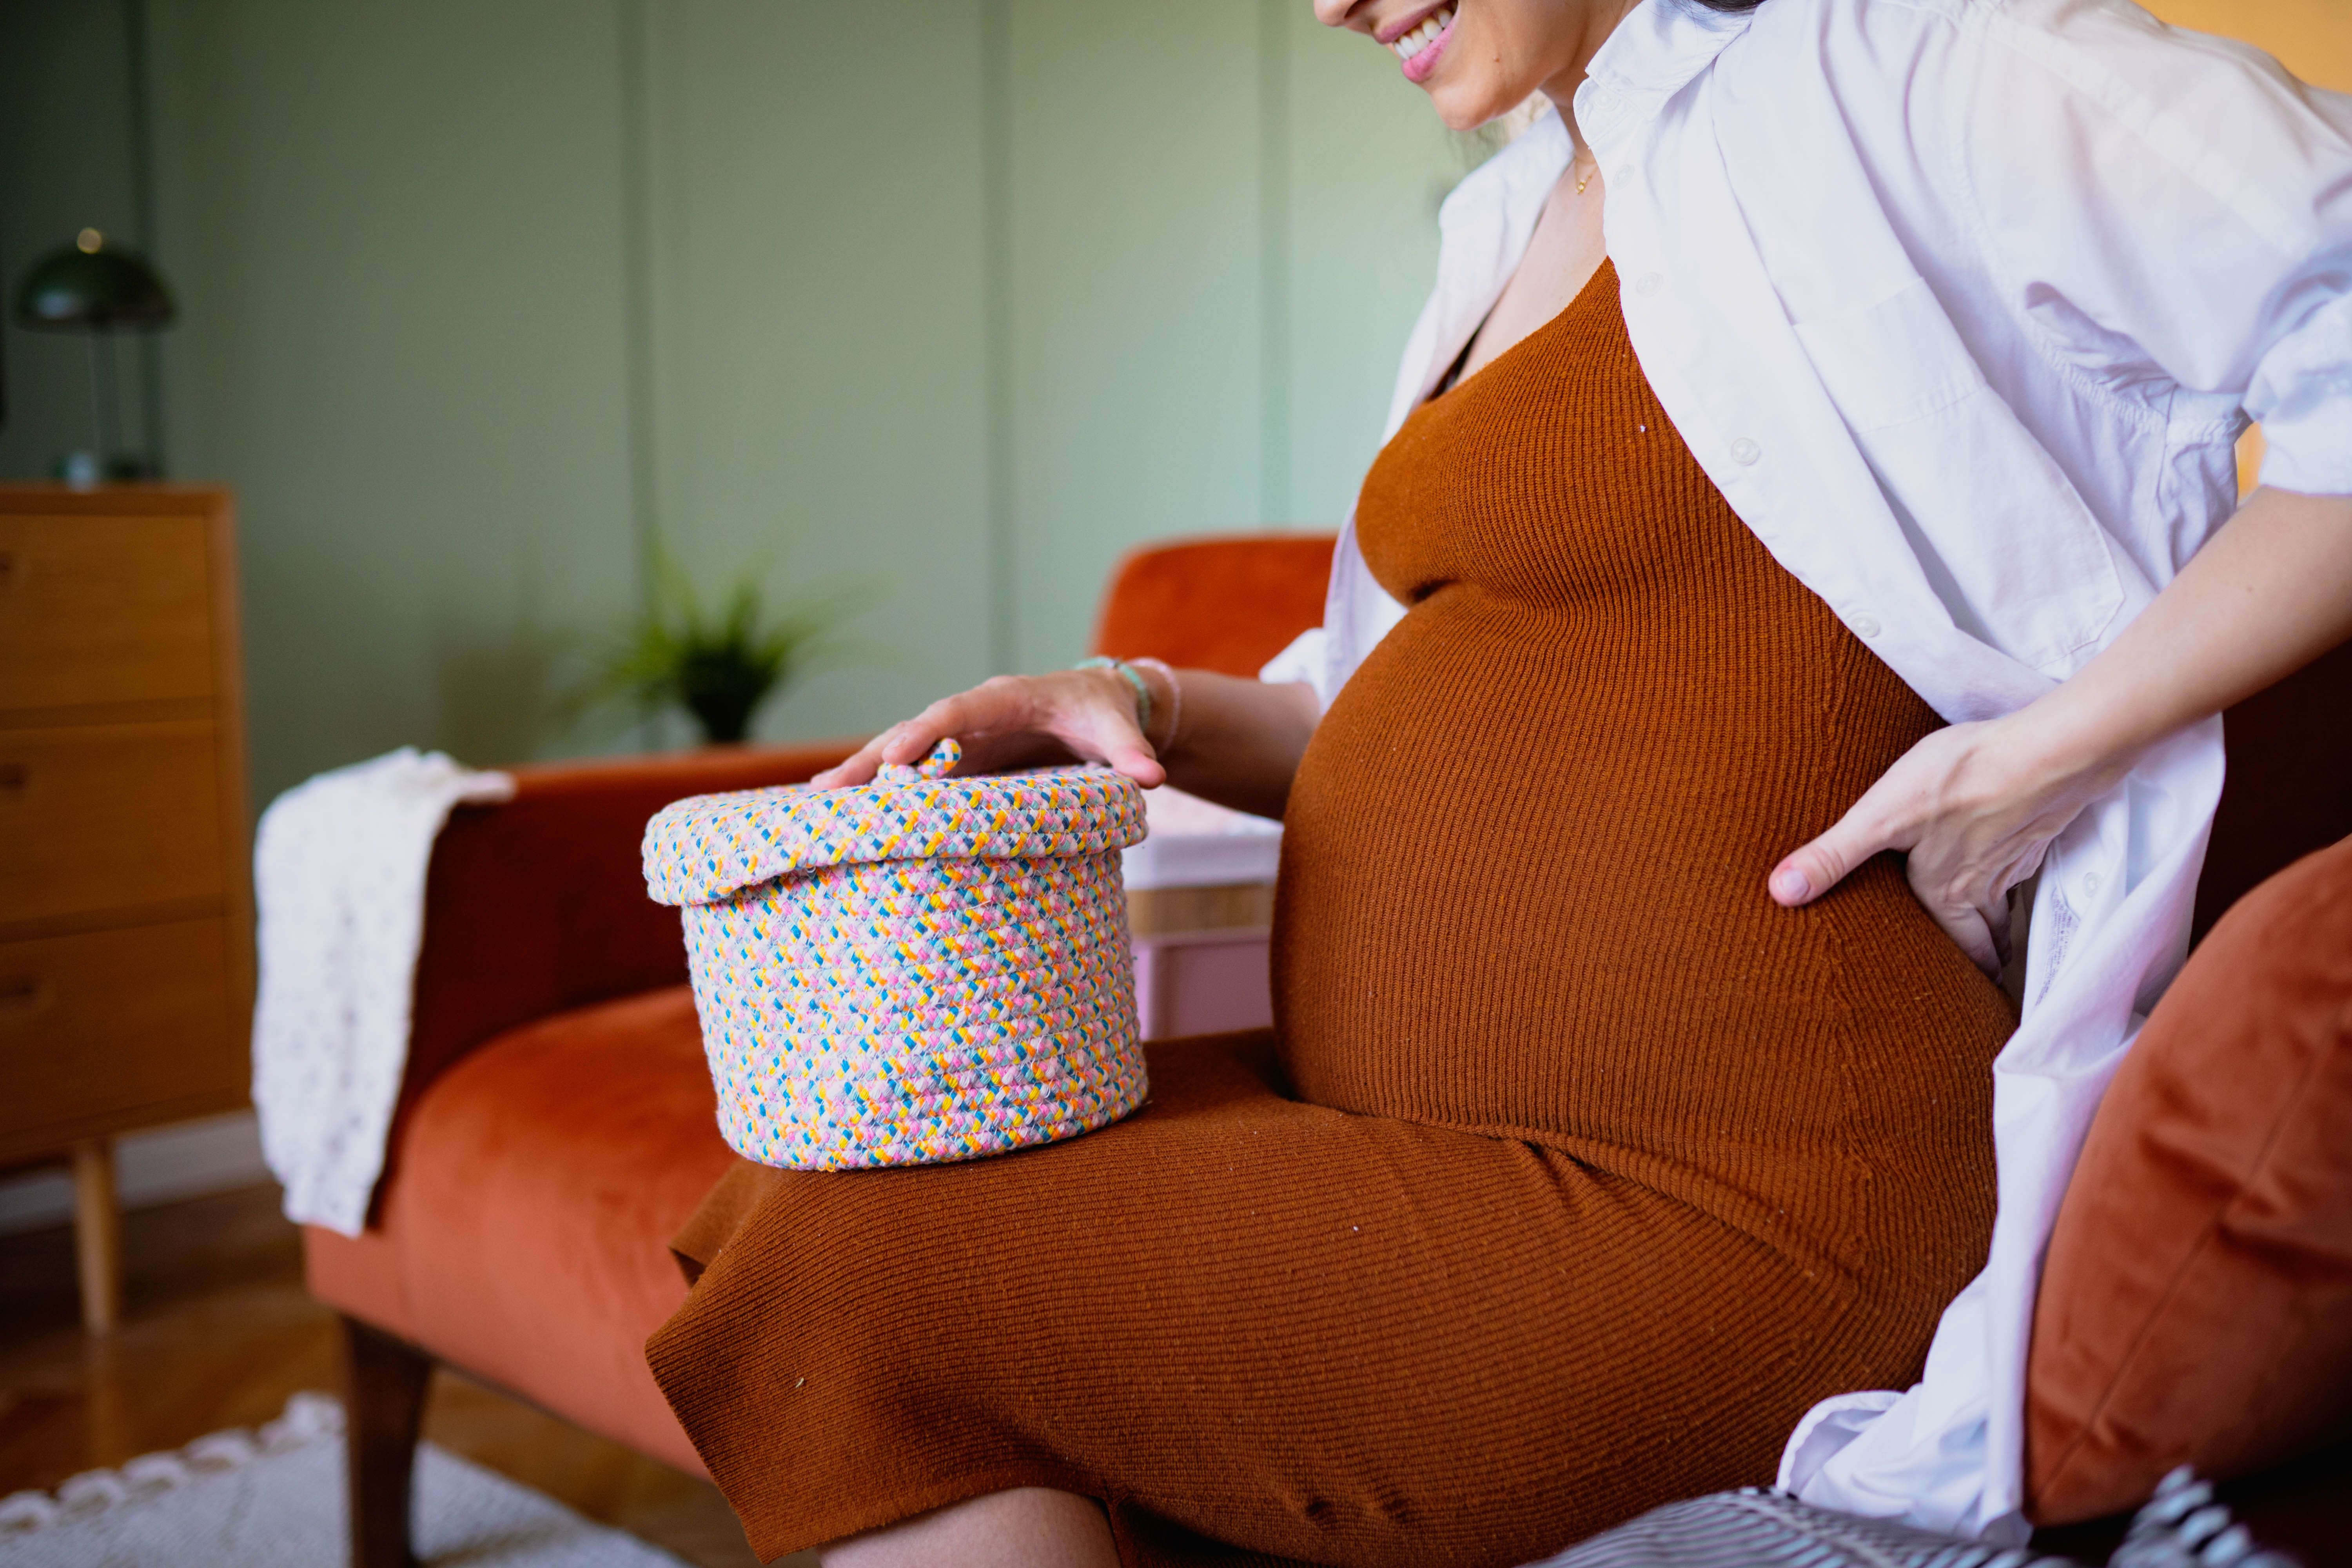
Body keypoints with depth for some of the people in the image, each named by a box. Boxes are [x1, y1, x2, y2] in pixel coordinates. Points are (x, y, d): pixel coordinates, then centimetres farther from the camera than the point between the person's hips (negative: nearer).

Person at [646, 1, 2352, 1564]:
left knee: (868, 1297, -15)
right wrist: (1151, 715, 5)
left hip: (1713, 1205, -9)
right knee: (836, 1190, 4)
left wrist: (2052, 746, -19)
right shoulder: (1527, 218, 17)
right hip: (1425, 1114, 9)